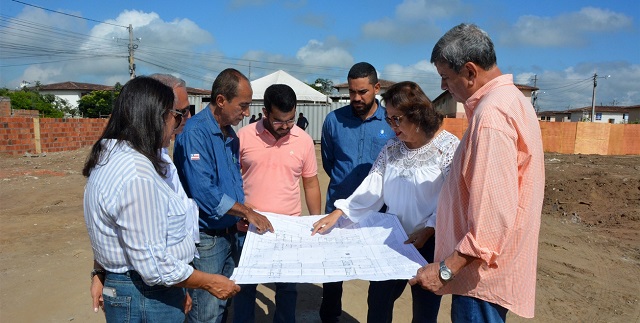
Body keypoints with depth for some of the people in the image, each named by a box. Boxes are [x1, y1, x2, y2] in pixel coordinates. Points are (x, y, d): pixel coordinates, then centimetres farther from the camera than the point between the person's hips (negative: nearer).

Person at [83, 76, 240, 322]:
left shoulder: (111, 156, 3)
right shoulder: (137, 174, -28)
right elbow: (154, 266, -26)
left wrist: (102, 274, 21)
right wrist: (209, 282, -15)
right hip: (147, 300, -9)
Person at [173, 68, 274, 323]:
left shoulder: (230, 134, 8)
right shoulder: (195, 132, -19)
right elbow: (203, 191, -27)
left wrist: (242, 216, 2)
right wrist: (247, 212, -17)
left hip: (229, 233, 8)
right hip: (205, 238, -8)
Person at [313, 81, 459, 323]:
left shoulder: (449, 147, -12)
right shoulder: (391, 149, 4)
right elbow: (371, 188, -2)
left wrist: (427, 230, -25)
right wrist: (339, 212, -11)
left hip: (429, 244, -4)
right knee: (377, 301, 17)